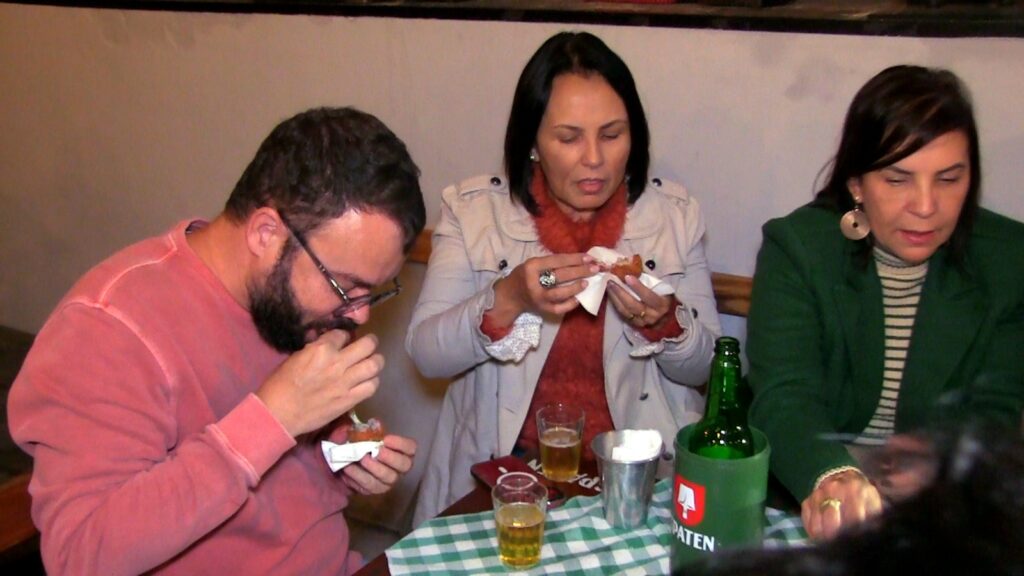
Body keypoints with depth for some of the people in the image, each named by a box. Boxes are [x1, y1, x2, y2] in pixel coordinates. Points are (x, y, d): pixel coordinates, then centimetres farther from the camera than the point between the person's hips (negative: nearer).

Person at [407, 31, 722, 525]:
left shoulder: (674, 213, 2)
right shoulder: (472, 208, -2)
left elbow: (703, 367, 6)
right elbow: (425, 354, -6)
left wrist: (663, 322, -17)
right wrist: (507, 301, -24)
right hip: (506, 466, -1)